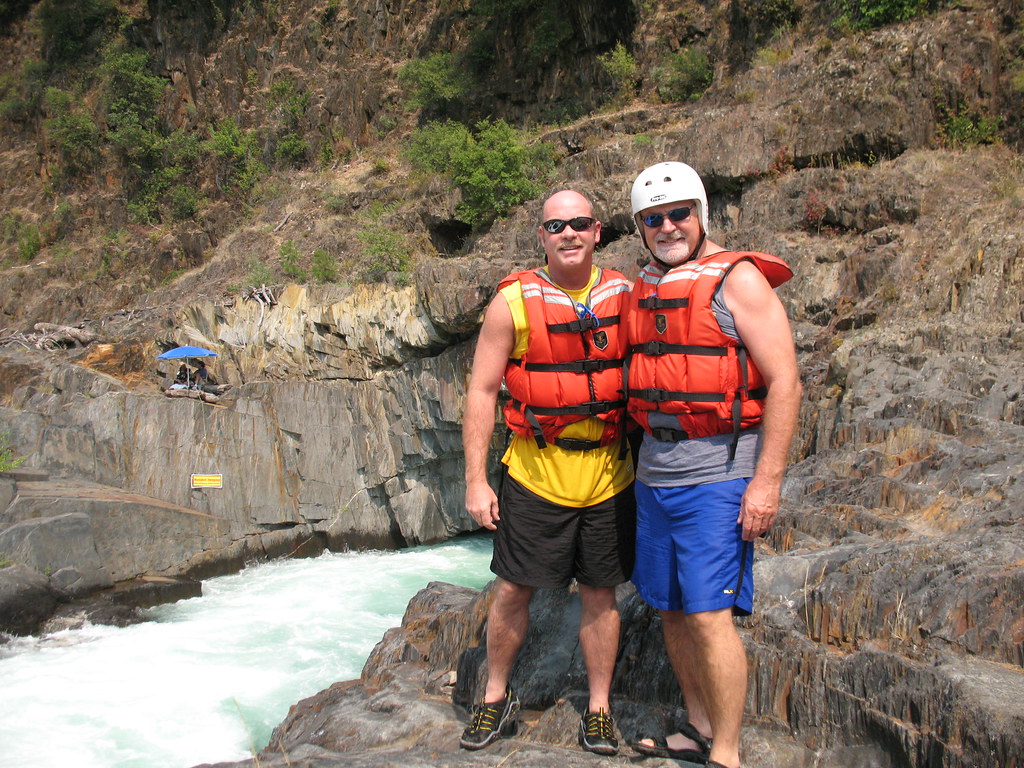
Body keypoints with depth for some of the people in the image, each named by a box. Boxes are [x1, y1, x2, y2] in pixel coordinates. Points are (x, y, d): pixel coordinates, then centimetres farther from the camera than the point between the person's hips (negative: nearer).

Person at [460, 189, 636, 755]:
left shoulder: (624, 297, 2)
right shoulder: (513, 301, -5)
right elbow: (482, 391, -4)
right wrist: (476, 481, -8)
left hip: (608, 476, 2)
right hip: (534, 476, -1)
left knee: (600, 594, 10)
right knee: (512, 590, 6)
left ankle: (598, 709, 26)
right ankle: (496, 699, 27)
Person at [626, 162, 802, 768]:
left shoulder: (738, 279, -8)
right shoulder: (645, 289, 13)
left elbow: (785, 382, -13)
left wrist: (768, 481, -17)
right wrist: (636, 459, 17)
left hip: (716, 474, -7)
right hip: (653, 473, 7)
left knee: (710, 616, -8)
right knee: (670, 610, 13)